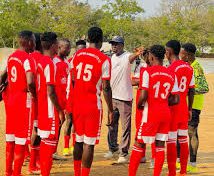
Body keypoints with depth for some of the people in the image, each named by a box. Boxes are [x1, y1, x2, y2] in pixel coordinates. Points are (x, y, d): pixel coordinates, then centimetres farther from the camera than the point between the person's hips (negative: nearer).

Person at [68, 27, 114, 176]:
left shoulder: (77, 55, 6)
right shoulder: (104, 59, -9)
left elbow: (72, 81, 11)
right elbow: (106, 88, -9)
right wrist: (111, 110, -2)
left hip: (76, 103, 5)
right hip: (93, 105, -5)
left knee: (79, 140, 16)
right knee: (89, 144, -1)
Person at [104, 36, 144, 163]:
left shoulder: (127, 56, -12)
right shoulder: (112, 58, 10)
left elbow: (131, 58, -37)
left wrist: (137, 55, -59)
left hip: (125, 97, -7)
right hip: (112, 96, 7)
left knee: (126, 126, -2)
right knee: (112, 124, 17)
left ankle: (124, 153, 5)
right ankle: (113, 148, 32)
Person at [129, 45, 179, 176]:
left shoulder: (148, 72, -10)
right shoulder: (171, 75, 6)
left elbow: (143, 96, -16)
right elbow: (176, 100, 5)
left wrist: (139, 105, 3)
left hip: (151, 113, -5)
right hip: (166, 113, 5)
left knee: (139, 144, 4)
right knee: (160, 145, 8)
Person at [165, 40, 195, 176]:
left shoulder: (172, 68, -14)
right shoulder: (189, 68, 7)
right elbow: (191, 90, 11)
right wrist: (190, 109, 18)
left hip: (172, 108, -7)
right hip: (184, 109, 7)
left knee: (171, 141, -3)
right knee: (183, 140, 11)